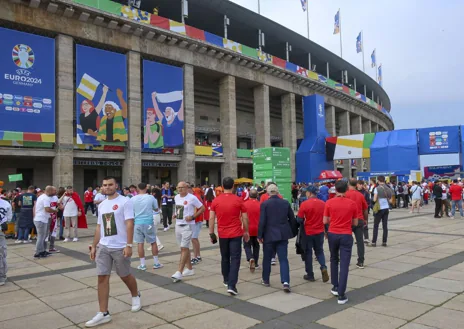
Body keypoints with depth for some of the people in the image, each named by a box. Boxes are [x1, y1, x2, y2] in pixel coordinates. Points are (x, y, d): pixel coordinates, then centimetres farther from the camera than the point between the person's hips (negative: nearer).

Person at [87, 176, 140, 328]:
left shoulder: (125, 202, -10)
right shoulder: (101, 205, 11)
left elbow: (129, 224, -15)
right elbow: (99, 227, 16)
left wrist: (129, 245, -21)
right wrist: (94, 246, 14)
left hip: (120, 247, -5)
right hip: (103, 247, 6)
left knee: (125, 275, 10)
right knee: (102, 278, 1)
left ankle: (136, 296, 39)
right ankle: (103, 313, 8)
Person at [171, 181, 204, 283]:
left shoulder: (192, 198, -14)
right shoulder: (176, 197, 7)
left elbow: (202, 208, -9)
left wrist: (192, 216, -19)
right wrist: (175, 214, 3)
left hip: (187, 226, -8)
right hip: (178, 225, 8)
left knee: (184, 248, -8)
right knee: (184, 248, 14)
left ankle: (179, 272, -7)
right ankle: (189, 269, 25)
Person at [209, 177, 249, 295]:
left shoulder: (216, 200, -2)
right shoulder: (238, 200, -7)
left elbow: (211, 218, -1)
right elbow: (245, 218, -4)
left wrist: (211, 233, 6)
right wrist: (246, 232, 7)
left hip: (222, 234, 3)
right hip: (236, 234, -3)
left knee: (225, 258, 19)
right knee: (235, 259, -1)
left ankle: (226, 281, 32)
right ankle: (231, 285, -9)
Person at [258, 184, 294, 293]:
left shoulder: (265, 204, -9)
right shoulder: (286, 203, 1)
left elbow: (262, 221, -12)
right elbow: (292, 218, 7)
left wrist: (260, 235, -3)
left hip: (269, 235, -2)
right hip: (283, 234, 2)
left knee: (267, 258, 14)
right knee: (283, 259, 3)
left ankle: (265, 280, 26)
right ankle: (285, 282, -10)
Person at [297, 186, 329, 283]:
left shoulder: (304, 204, -15)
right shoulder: (323, 204, -3)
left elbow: (300, 220, -13)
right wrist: (326, 231, 17)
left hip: (308, 232, -3)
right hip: (320, 232, 3)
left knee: (308, 253, 10)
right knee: (319, 251, 19)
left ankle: (310, 275, 16)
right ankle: (323, 267, -4)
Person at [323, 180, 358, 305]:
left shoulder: (329, 203, -5)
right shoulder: (352, 204, -4)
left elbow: (325, 221, -1)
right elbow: (355, 223, 3)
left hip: (332, 234, 1)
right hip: (346, 236, -1)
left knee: (334, 260, 22)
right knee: (344, 264, -1)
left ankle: (335, 287, 28)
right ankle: (341, 295, -4)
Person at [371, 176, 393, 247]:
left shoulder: (377, 188, -10)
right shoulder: (388, 189, 5)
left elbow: (374, 200, -13)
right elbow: (390, 200, 5)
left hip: (379, 208, -4)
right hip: (386, 208, 5)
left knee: (376, 226, 1)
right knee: (385, 226, 8)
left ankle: (374, 242, 0)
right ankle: (384, 242, 10)